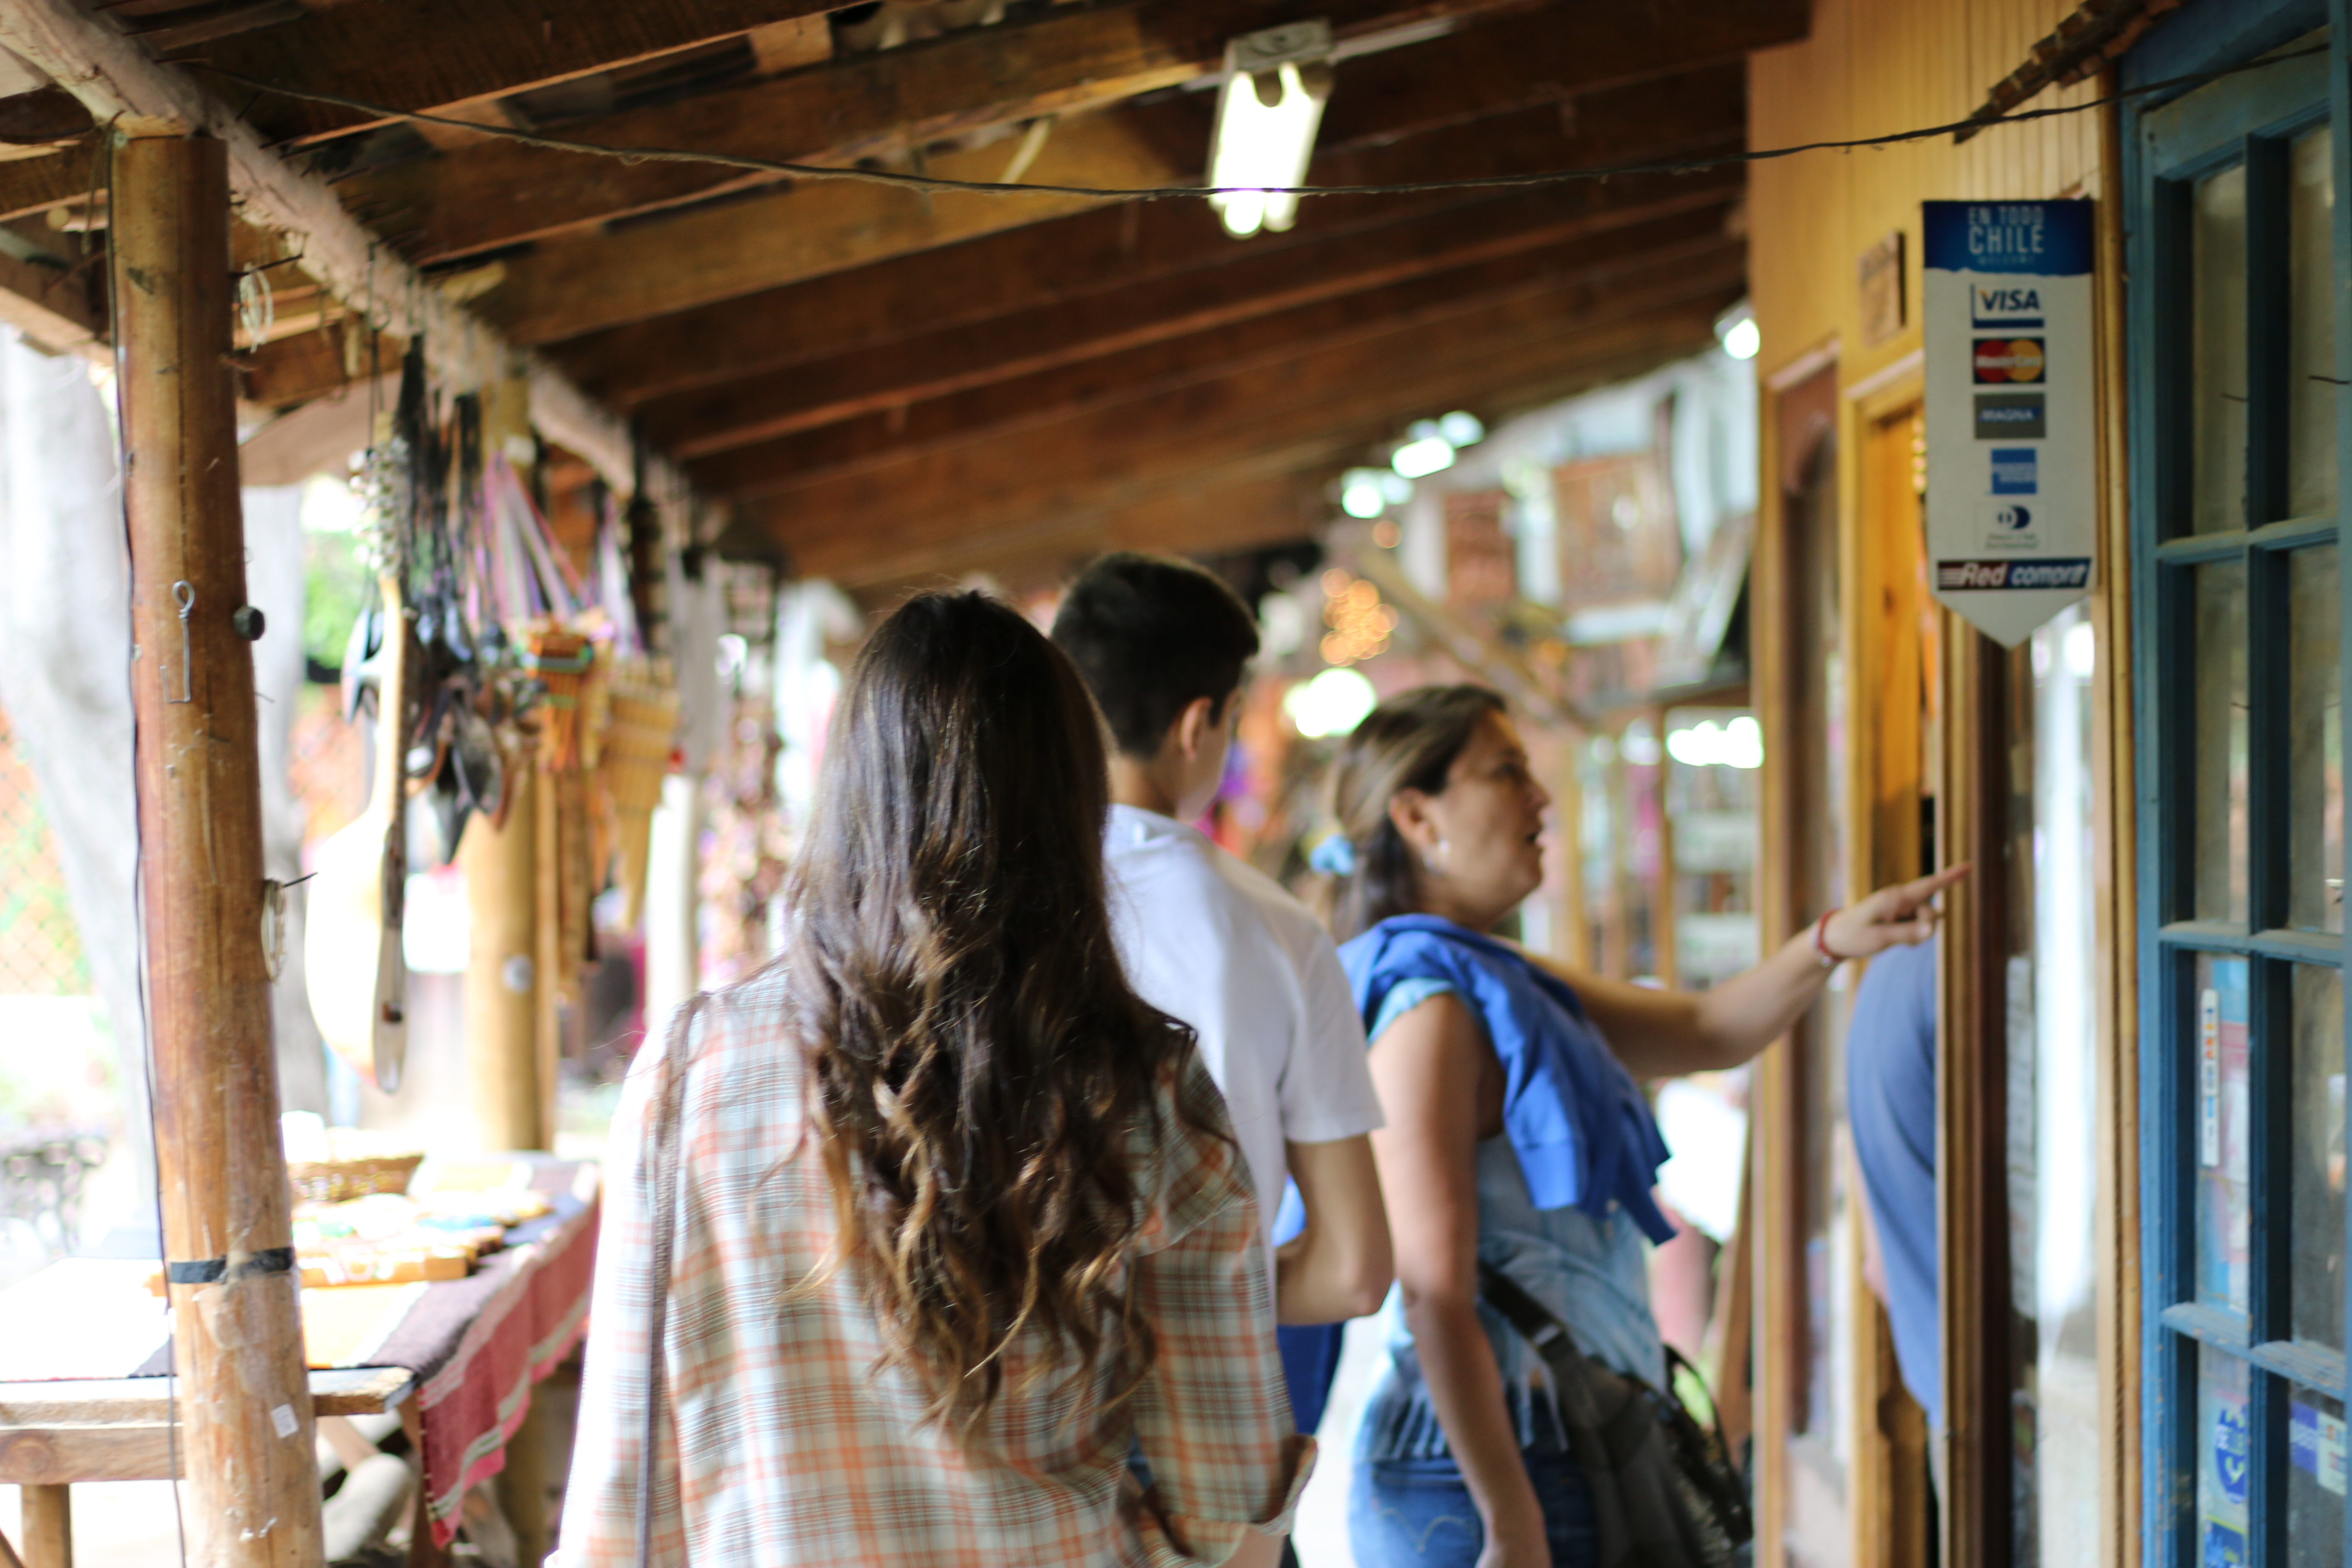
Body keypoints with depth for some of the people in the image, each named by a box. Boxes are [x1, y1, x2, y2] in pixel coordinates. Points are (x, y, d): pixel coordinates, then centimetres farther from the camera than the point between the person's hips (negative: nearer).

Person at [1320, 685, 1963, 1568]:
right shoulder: (1428, 1004, -16)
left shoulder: (1501, 988, 15)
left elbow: (1702, 1032, 20)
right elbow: (1435, 1296, -21)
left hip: (1556, 1452, 10)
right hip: (1485, 1467, -10)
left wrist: (1829, 943, 3)